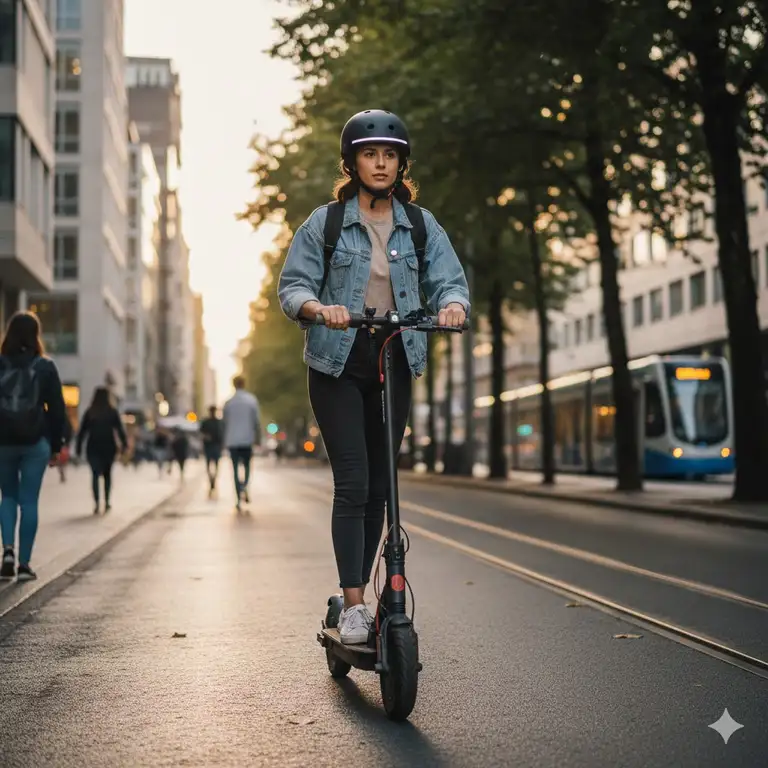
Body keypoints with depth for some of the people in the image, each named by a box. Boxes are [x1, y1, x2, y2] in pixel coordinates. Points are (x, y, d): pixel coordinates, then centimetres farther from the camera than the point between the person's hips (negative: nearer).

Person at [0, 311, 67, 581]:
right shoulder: (45, 367, -2)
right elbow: (57, 408, -1)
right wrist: (56, 445, 6)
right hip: (35, 443, -1)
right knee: (29, 501, 4)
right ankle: (24, 564, 3)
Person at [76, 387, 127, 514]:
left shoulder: (89, 412, 2)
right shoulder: (112, 412, 0)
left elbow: (82, 431, 1)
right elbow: (120, 429, -4)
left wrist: (79, 447, 3)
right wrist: (124, 444, -2)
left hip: (93, 448, 0)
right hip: (109, 447, 0)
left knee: (95, 474, -1)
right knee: (107, 473, 15)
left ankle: (96, 503, -16)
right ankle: (107, 502, 13)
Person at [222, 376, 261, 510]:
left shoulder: (228, 402, 0)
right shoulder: (252, 400, -3)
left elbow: (225, 423, 5)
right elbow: (257, 421, -3)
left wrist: (225, 441, 14)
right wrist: (258, 437, 7)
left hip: (232, 440, 1)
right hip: (247, 439, -1)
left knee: (236, 469, 5)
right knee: (247, 466, 13)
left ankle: (239, 499, -1)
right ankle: (244, 487, -15)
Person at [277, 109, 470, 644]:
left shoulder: (421, 225, 7)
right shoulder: (325, 223, 1)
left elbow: (449, 279, -1)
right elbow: (292, 285, -5)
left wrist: (454, 305, -25)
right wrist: (320, 308, -27)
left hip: (396, 362, 3)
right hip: (338, 363, -3)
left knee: (379, 487, 7)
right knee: (353, 484, -12)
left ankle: (358, 596, 19)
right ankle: (353, 606, -9)